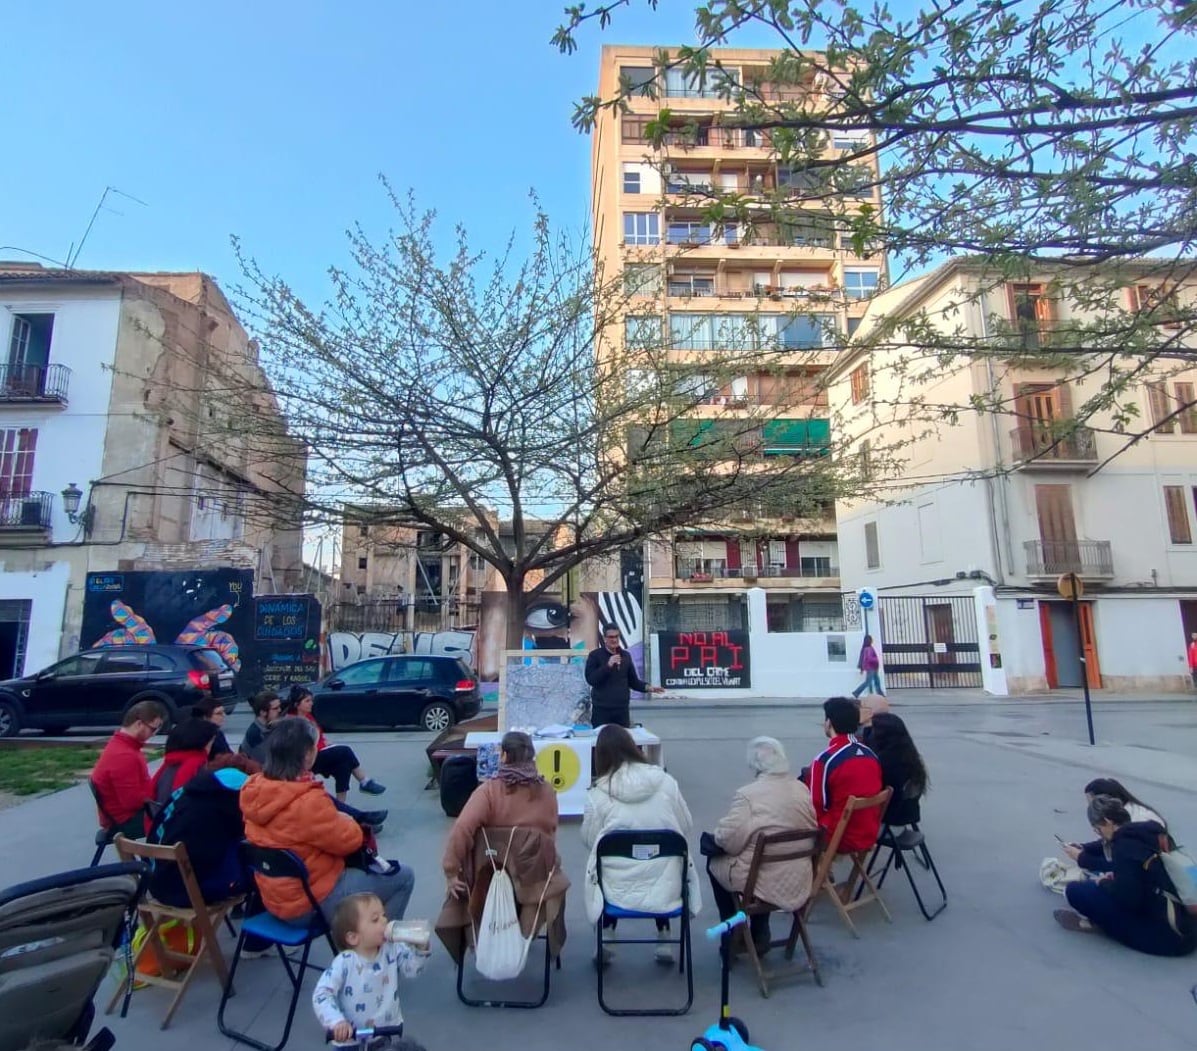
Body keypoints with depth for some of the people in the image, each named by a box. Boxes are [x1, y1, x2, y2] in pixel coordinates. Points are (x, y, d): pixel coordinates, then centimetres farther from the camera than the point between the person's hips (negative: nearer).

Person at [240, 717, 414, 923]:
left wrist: (335, 820, 3)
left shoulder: (255, 789, -6)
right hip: (316, 902, -8)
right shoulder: (308, 801, -31)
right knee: (403, 877, 5)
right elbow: (350, 840, -18)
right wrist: (346, 821, 1)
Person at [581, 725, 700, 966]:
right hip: (665, 890, 1)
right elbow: (686, 829, 2)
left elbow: (589, 841, -1)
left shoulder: (598, 794, -13)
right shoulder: (666, 782, -9)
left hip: (618, 892, -1)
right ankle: (663, 939, 30)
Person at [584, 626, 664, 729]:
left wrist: (647, 688, -2)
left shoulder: (626, 655, 10)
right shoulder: (595, 655, -2)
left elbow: (633, 680, 14)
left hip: (622, 709, 4)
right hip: (601, 709, -4)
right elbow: (590, 679, -13)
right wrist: (608, 665, -21)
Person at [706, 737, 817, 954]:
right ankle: (760, 933, 33)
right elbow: (812, 829, 9)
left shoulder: (748, 794, -21)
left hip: (761, 880, -5)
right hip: (798, 880, 5)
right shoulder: (802, 789, -2)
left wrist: (715, 834, 0)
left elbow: (728, 841, -21)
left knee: (714, 861, 22)